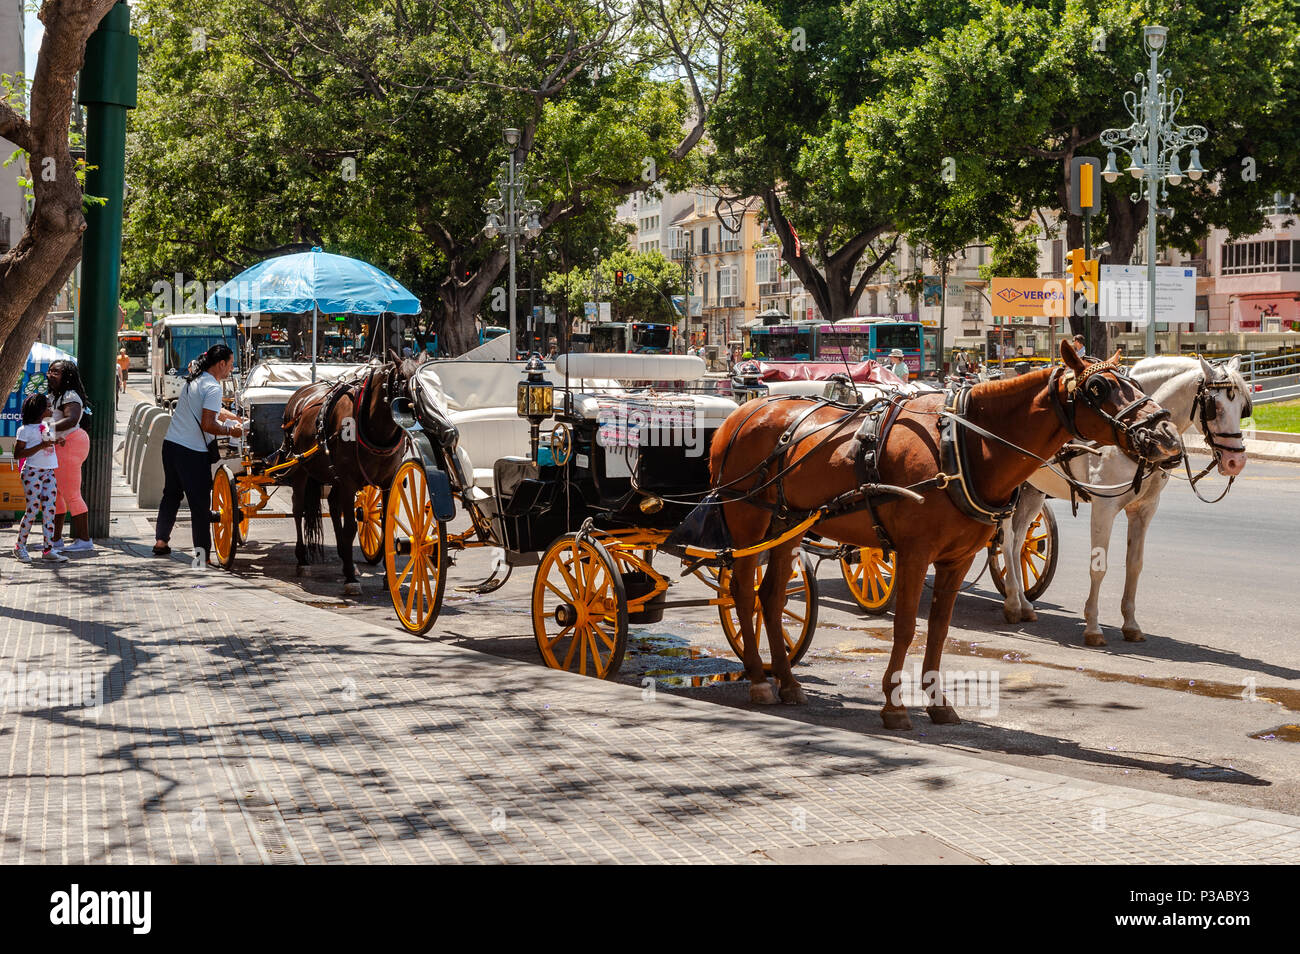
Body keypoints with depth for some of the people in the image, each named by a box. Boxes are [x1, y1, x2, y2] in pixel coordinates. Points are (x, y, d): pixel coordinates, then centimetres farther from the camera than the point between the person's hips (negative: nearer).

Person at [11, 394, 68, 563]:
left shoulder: (48, 426, 15)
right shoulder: (25, 430, -8)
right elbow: (17, 454, -13)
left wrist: (57, 441, 10)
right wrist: (41, 446, -21)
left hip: (49, 472, 7)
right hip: (32, 472, -7)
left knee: (49, 509, -1)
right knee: (33, 509, -7)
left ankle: (48, 550, -1)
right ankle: (19, 546, 8)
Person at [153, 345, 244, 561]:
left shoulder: (193, 381, 14)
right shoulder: (213, 387, -14)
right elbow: (207, 424, -21)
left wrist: (236, 418, 31)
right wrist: (231, 431, -9)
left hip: (170, 445, 9)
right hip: (192, 453, -9)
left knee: (171, 495, 21)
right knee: (200, 503, -5)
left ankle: (161, 542, 26)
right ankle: (202, 554, -5)